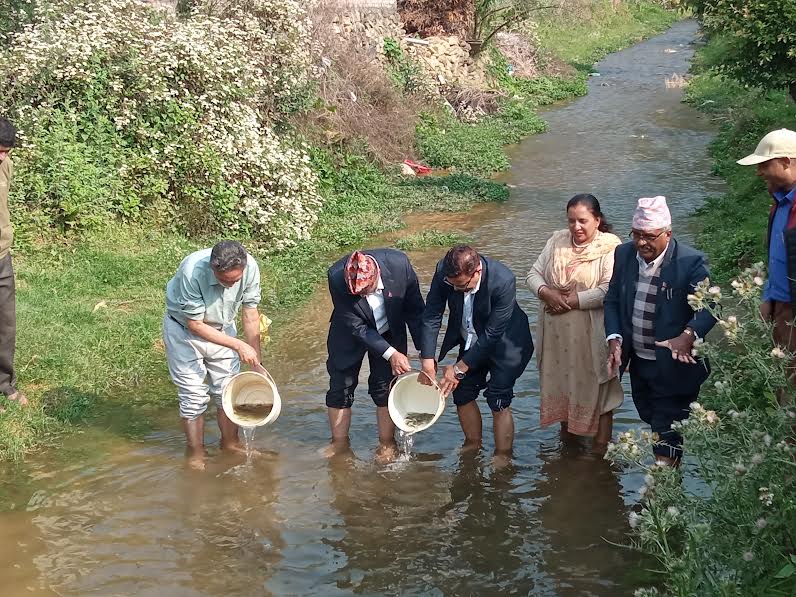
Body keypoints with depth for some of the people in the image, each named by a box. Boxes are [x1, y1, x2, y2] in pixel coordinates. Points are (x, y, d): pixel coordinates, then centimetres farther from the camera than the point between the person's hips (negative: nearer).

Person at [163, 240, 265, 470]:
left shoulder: (249, 267, -26)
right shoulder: (192, 271, -38)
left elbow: (250, 315, -11)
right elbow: (195, 324, -27)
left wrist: (256, 361, -7)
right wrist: (238, 345, -28)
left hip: (221, 328, 4)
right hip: (184, 329, -4)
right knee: (194, 394, -2)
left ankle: (230, 443, 28)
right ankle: (196, 453, 14)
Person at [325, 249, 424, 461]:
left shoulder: (399, 264, -31)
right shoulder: (336, 277, -34)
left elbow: (415, 309, -15)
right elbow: (356, 326, -27)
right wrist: (390, 353, -32)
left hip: (389, 331, 0)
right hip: (349, 332, 0)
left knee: (384, 387, 0)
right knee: (340, 387, 3)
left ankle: (387, 444, 15)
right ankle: (339, 444, 19)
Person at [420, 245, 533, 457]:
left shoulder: (503, 281, -36)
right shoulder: (444, 271, -24)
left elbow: (492, 335, -30)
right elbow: (432, 316, -16)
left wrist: (459, 369, -26)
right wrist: (428, 361, -22)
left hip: (505, 342, -5)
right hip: (471, 341, 5)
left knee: (498, 400, -11)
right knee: (462, 392, 7)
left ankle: (503, 456, 4)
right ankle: (473, 445, 29)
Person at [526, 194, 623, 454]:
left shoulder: (611, 247, -11)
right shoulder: (557, 241, 6)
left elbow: (609, 291, -20)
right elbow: (533, 274, 6)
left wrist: (572, 301, -18)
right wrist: (546, 293, -14)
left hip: (591, 333, -5)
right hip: (556, 333, 5)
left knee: (595, 385, 2)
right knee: (559, 382, 16)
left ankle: (600, 446, 13)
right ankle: (567, 433, 35)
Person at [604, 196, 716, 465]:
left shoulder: (691, 262, -20)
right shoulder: (624, 254, -2)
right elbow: (613, 300, 4)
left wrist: (689, 335, -44)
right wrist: (614, 339, -11)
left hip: (673, 366, -6)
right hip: (637, 361, 6)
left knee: (667, 434, 2)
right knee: (650, 419, 23)